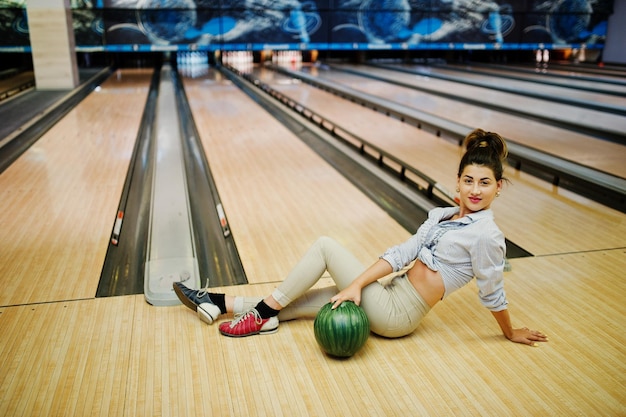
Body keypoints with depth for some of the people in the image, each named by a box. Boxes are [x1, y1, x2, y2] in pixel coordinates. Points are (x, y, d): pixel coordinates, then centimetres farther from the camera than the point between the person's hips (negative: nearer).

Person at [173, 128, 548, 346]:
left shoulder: (486, 236, -16)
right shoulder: (442, 215, 6)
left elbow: (493, 294, -7)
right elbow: (401, 254, 1)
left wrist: (512, 333, 10)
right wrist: (357, 284, -9)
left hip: (396, 315, -7)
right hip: (390, 296, 7)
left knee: (326, 246, -12)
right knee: (304, 298, 5)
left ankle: (263, 314, -1)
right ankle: (220, 303, 14)